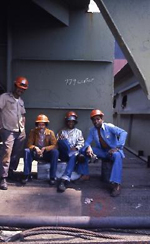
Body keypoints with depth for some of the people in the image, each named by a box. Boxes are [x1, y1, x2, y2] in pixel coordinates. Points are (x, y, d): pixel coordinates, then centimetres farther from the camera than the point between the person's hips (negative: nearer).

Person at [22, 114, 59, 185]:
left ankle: (52, 177, -24)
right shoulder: (33, 132, -3)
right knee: (27, 151, -27)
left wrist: (44, 148, -28)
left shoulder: (50, 132, -5)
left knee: (55, 152, -31)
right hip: (36, 153, 1)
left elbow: (54, 145, -12)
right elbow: (29, 144, -6)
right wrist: (35, 148, -29)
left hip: (47, 155, -1)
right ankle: (26, 175, -21)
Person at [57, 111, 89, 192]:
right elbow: (57, 143, 10)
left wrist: (76, 148, -14)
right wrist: (60, 139, -13)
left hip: (74, 152, 0)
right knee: (63, 140, -30)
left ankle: (64, 179, -51)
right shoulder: (62, 132, 20)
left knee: (73, 156, -37)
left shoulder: (78, 132, 19)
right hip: (64, 154, 0)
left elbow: (81, 143, 6)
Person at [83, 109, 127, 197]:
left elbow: (124, 133, -27)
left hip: (113, 151, -4)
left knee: (117, 156, -40)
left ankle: (116, 184, -40)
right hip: (102, 151, 5)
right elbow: (87, 142, -4)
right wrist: (88, 147, -30)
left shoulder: (109, 126, -15)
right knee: (84, 150, -14)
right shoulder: (92, 130, 0)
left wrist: (118, 147, -37)